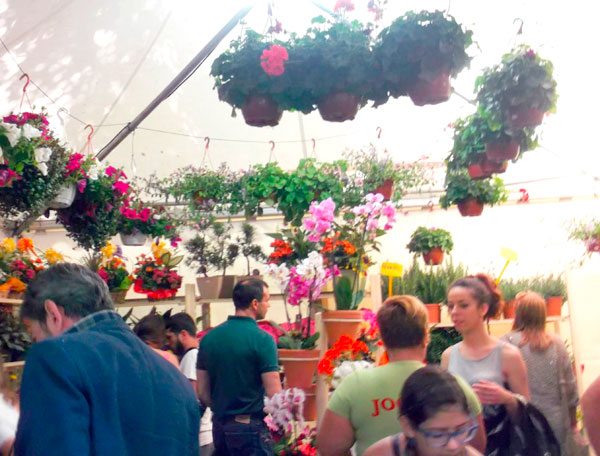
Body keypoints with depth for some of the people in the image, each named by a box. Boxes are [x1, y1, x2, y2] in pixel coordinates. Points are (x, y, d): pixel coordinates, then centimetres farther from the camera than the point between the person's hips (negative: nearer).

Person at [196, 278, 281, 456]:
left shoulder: (209, 338, 3)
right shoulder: (262, 339, -14)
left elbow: (202, 392, 7)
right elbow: (274, 394, -16)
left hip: (219, 425, 6)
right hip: (250, 426, -6)